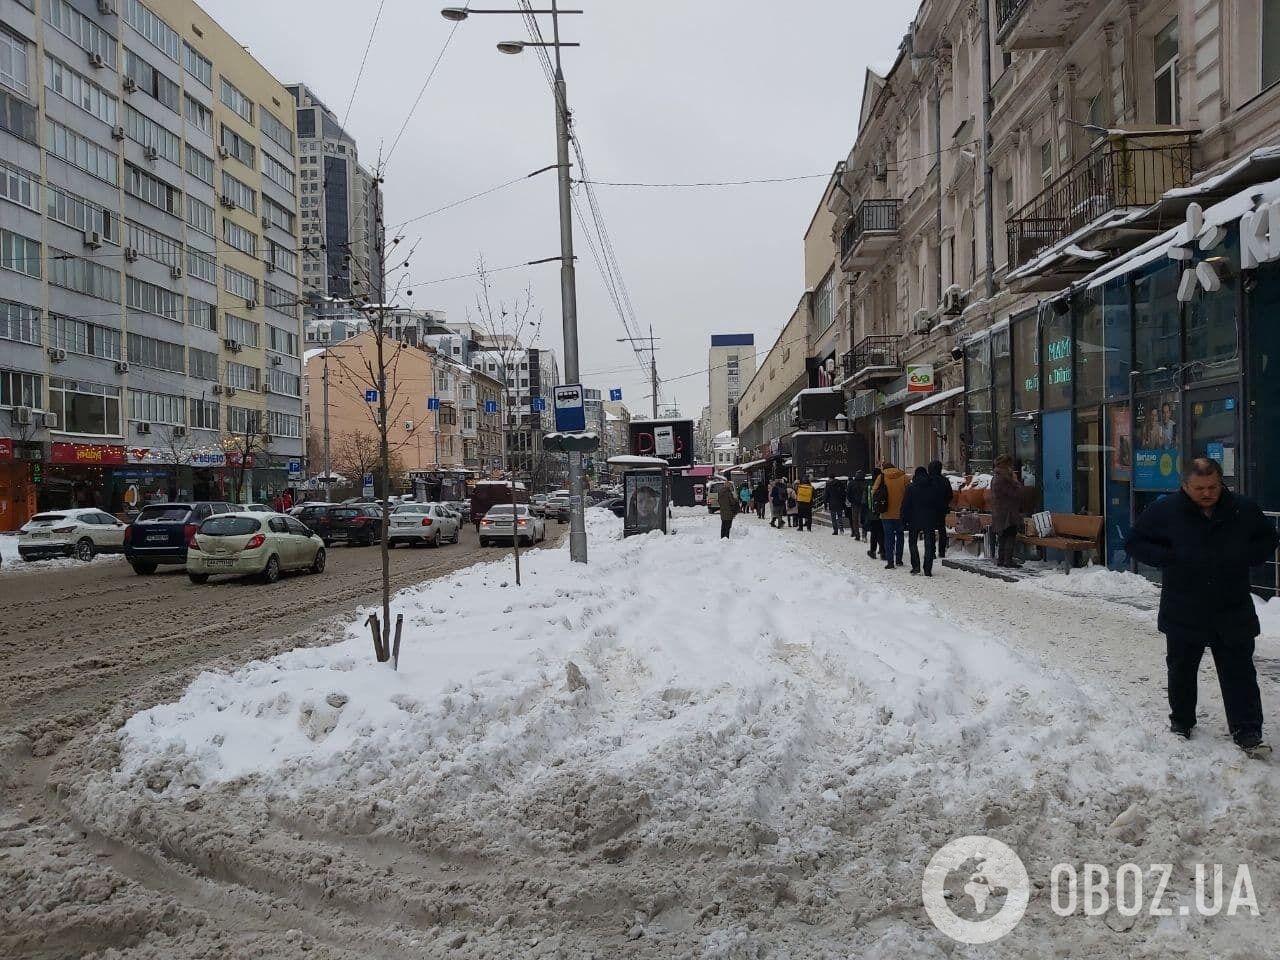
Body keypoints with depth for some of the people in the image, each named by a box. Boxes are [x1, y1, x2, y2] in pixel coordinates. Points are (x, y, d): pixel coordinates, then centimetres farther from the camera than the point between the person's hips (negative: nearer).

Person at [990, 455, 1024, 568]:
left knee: (1002, 537, 14)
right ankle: (1008, 560, -8)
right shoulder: (1004, 479, -17)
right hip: (1008, 514, -10)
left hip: (998, 514, 10)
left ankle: (1001, 560, 18)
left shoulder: (995, 478, 14)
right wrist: (1016, 480, -4)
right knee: (1011, 536, -7)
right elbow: (1016, 493, -16)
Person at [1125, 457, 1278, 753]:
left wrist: (1245, 557, -9)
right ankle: (1181, 722, 30)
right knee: (1181, 670, 13)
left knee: (1239, 672, 2)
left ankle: (1247, 731, 9)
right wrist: (1169, 558, -15)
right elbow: (1135, 543, -1)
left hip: (1233, 613, 1)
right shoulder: (1165, 510, -9)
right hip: (1183, 614, 0)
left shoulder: (1244, 510, -4)